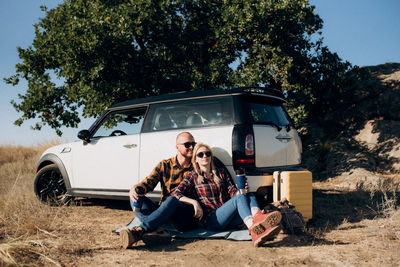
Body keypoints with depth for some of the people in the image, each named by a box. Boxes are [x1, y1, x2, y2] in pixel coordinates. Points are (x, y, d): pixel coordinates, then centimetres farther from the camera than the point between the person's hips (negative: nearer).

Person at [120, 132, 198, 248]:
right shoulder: (164, 165, 13)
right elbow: (148, 182, 1)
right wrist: (135, 188, -22)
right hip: (164, 215, 3)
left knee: (172, 199, -36)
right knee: (135, 198, -17)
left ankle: (140, 230, -51)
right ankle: (151, 227, -44)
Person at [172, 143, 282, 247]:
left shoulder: (222, 173, 22)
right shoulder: (193, 176, 9)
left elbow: (232, 191, 10)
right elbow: (175, 194, -1)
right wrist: (194, 202, -17)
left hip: (229, 220, 5)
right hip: (210, 221, -5)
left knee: (250, 195, -19)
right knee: (239, 198, -28)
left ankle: (258, 217, -53)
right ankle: (254, 230, -57)